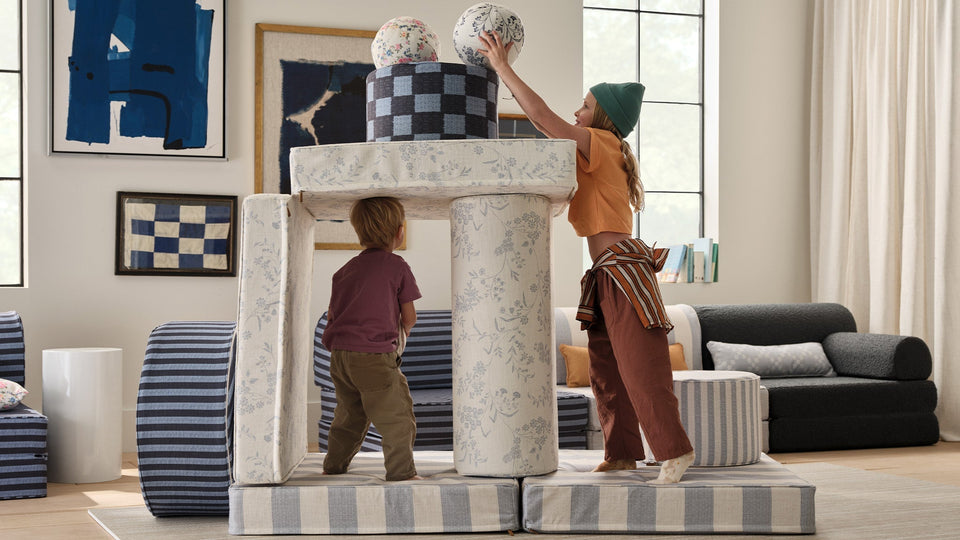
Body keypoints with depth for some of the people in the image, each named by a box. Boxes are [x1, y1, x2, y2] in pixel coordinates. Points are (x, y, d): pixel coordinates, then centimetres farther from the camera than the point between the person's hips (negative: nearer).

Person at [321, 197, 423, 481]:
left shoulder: (346, 269, 15)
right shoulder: (397, 266, -3)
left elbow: (331, 313, 17)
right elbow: (409, 316, 2)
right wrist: (402, 329, 23)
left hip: (339, 353, 7)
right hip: (375, 355, -7)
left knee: (350, 413, 22)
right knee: (396, 415, 0)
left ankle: (333, 466, 30)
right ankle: (402, 471, -2)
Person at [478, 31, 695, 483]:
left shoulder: (600, 143, -7)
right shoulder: (602, 152, 20)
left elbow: (542, 115, -14)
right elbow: (543, 123, 24)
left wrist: (503, 67, -6)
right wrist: (504, 73, 21)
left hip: (623, 268, -10)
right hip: (607, 275, 10)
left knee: (640, 367, -10)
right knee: (606, 369, 10)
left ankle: (673, 450, -7)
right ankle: (622, 455, 14)